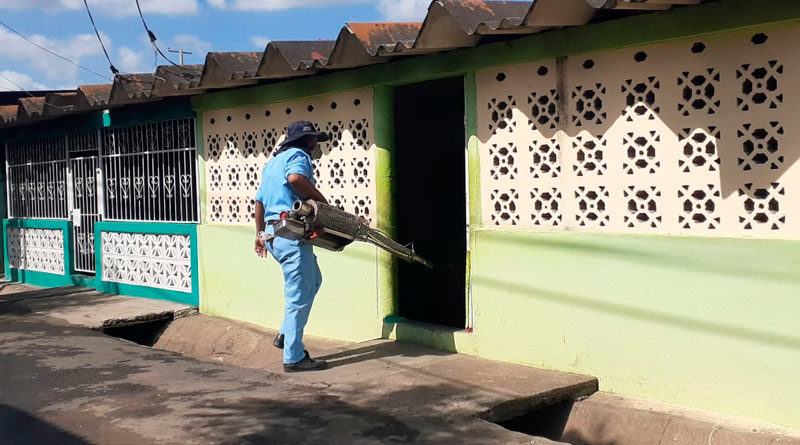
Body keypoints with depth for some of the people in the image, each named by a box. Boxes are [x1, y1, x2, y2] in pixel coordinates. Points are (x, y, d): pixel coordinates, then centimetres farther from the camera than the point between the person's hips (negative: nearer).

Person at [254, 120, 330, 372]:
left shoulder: (272, 162, 24)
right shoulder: (298, 155, -5)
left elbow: (259, 201, 27)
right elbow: (295, 178, -28)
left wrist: (260, 234, 32)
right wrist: (320, 199, -16)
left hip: (273, 234, 10)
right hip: (291, 232, -10)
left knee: (313, 281, 22)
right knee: (299, 296, -5)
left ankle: (286, 335, 20)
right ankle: (294, 358, 0)